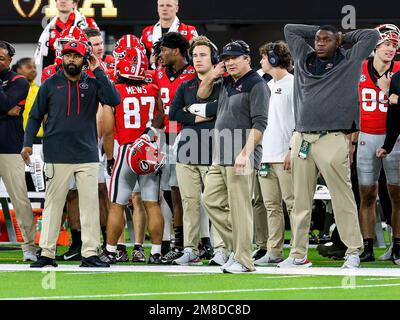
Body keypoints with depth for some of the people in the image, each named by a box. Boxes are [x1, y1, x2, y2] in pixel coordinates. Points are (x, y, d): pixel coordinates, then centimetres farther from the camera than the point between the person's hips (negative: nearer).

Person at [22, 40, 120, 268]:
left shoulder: (93, 84, 7)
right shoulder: (51, 85, 7)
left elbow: (114, 99, -10)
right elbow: (36, 116, 9)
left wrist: (98, 71, -9)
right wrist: (28, 143, -2)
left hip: (88, 155, 1)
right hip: (57, 155, -1)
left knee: (90, 204, -1)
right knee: (53, 204, 1)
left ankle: (90, 253, 2)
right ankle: (47, 253, 4)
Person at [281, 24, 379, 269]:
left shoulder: (349, 61, 8)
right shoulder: (304, 59, 17)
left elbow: (372, 35, 10)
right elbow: (290, 29, 29)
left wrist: (343, 37, 18)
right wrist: (321, 31, 25)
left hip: (332, 140, -4)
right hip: (302, 139, 4)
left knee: (343, 199, -5)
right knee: (301, 201, 5)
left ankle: (353, 252, -1)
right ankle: (298, 255, 9)